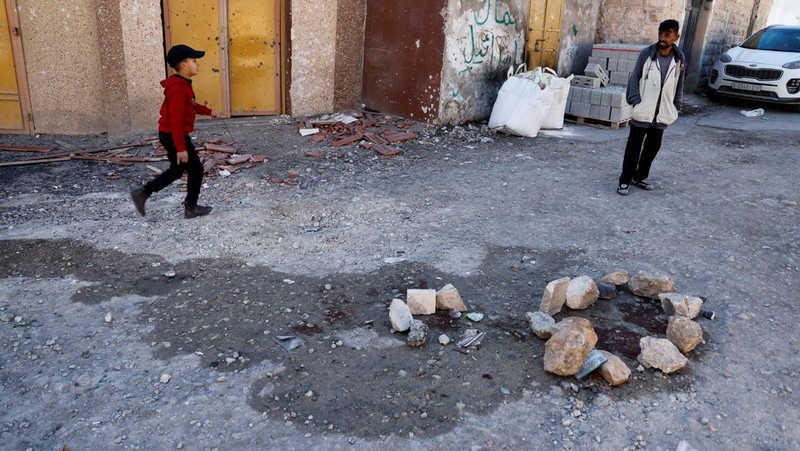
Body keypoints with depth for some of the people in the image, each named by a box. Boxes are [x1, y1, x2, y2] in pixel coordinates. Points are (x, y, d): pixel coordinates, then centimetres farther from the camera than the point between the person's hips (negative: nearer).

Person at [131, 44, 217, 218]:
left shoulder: (183, 84, 8)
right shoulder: (178, 88, -24)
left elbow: (190, 106, 27)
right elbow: (176, 120, -27)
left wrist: (208, 111, 37)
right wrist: (181, 147, -27)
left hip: (174, 135, 10)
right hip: (174, 136, -10)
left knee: (177, 170, 19)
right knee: (196, 169, 2)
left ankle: (142, 193, 21)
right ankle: (191, 208, 14)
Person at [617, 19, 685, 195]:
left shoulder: (680, 58, 2)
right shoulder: (647, 53, -7)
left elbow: (679, 85, 11)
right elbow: (634, 78, -3)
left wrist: (676, 107, 7)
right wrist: (635, 101, -12)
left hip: (662, 114, 4)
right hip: (643, 111, -3)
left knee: (653, 147, 12)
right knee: (634, 147, 0)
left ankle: (640, 177, 27)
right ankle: (625, 181, 6)